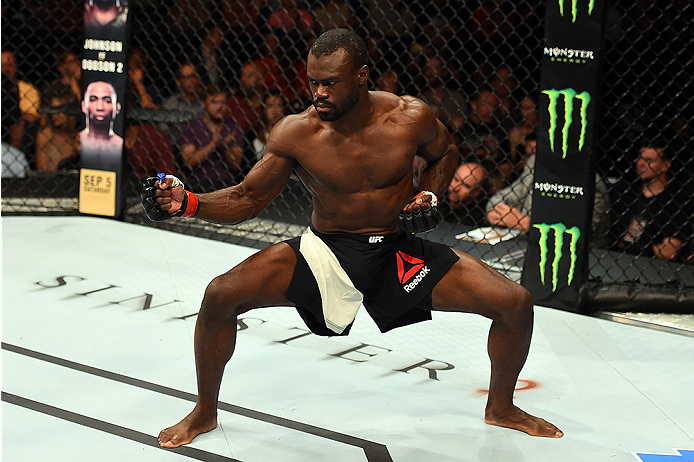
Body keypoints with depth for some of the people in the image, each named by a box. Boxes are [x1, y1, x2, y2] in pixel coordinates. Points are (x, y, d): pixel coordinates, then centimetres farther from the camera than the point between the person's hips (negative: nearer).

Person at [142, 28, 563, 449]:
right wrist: (188, 203, -24)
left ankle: (501, 407, 22)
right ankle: (204, 414, 5)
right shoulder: (295, 133, -17)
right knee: (220, 296, -22)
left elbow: (445, 152, 9)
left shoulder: (410, 118, -15)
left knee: (516, 303, -10)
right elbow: (248, 199, -8)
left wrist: (430, 196, -9)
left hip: (399, 251, 1)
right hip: (324, 254, -1)